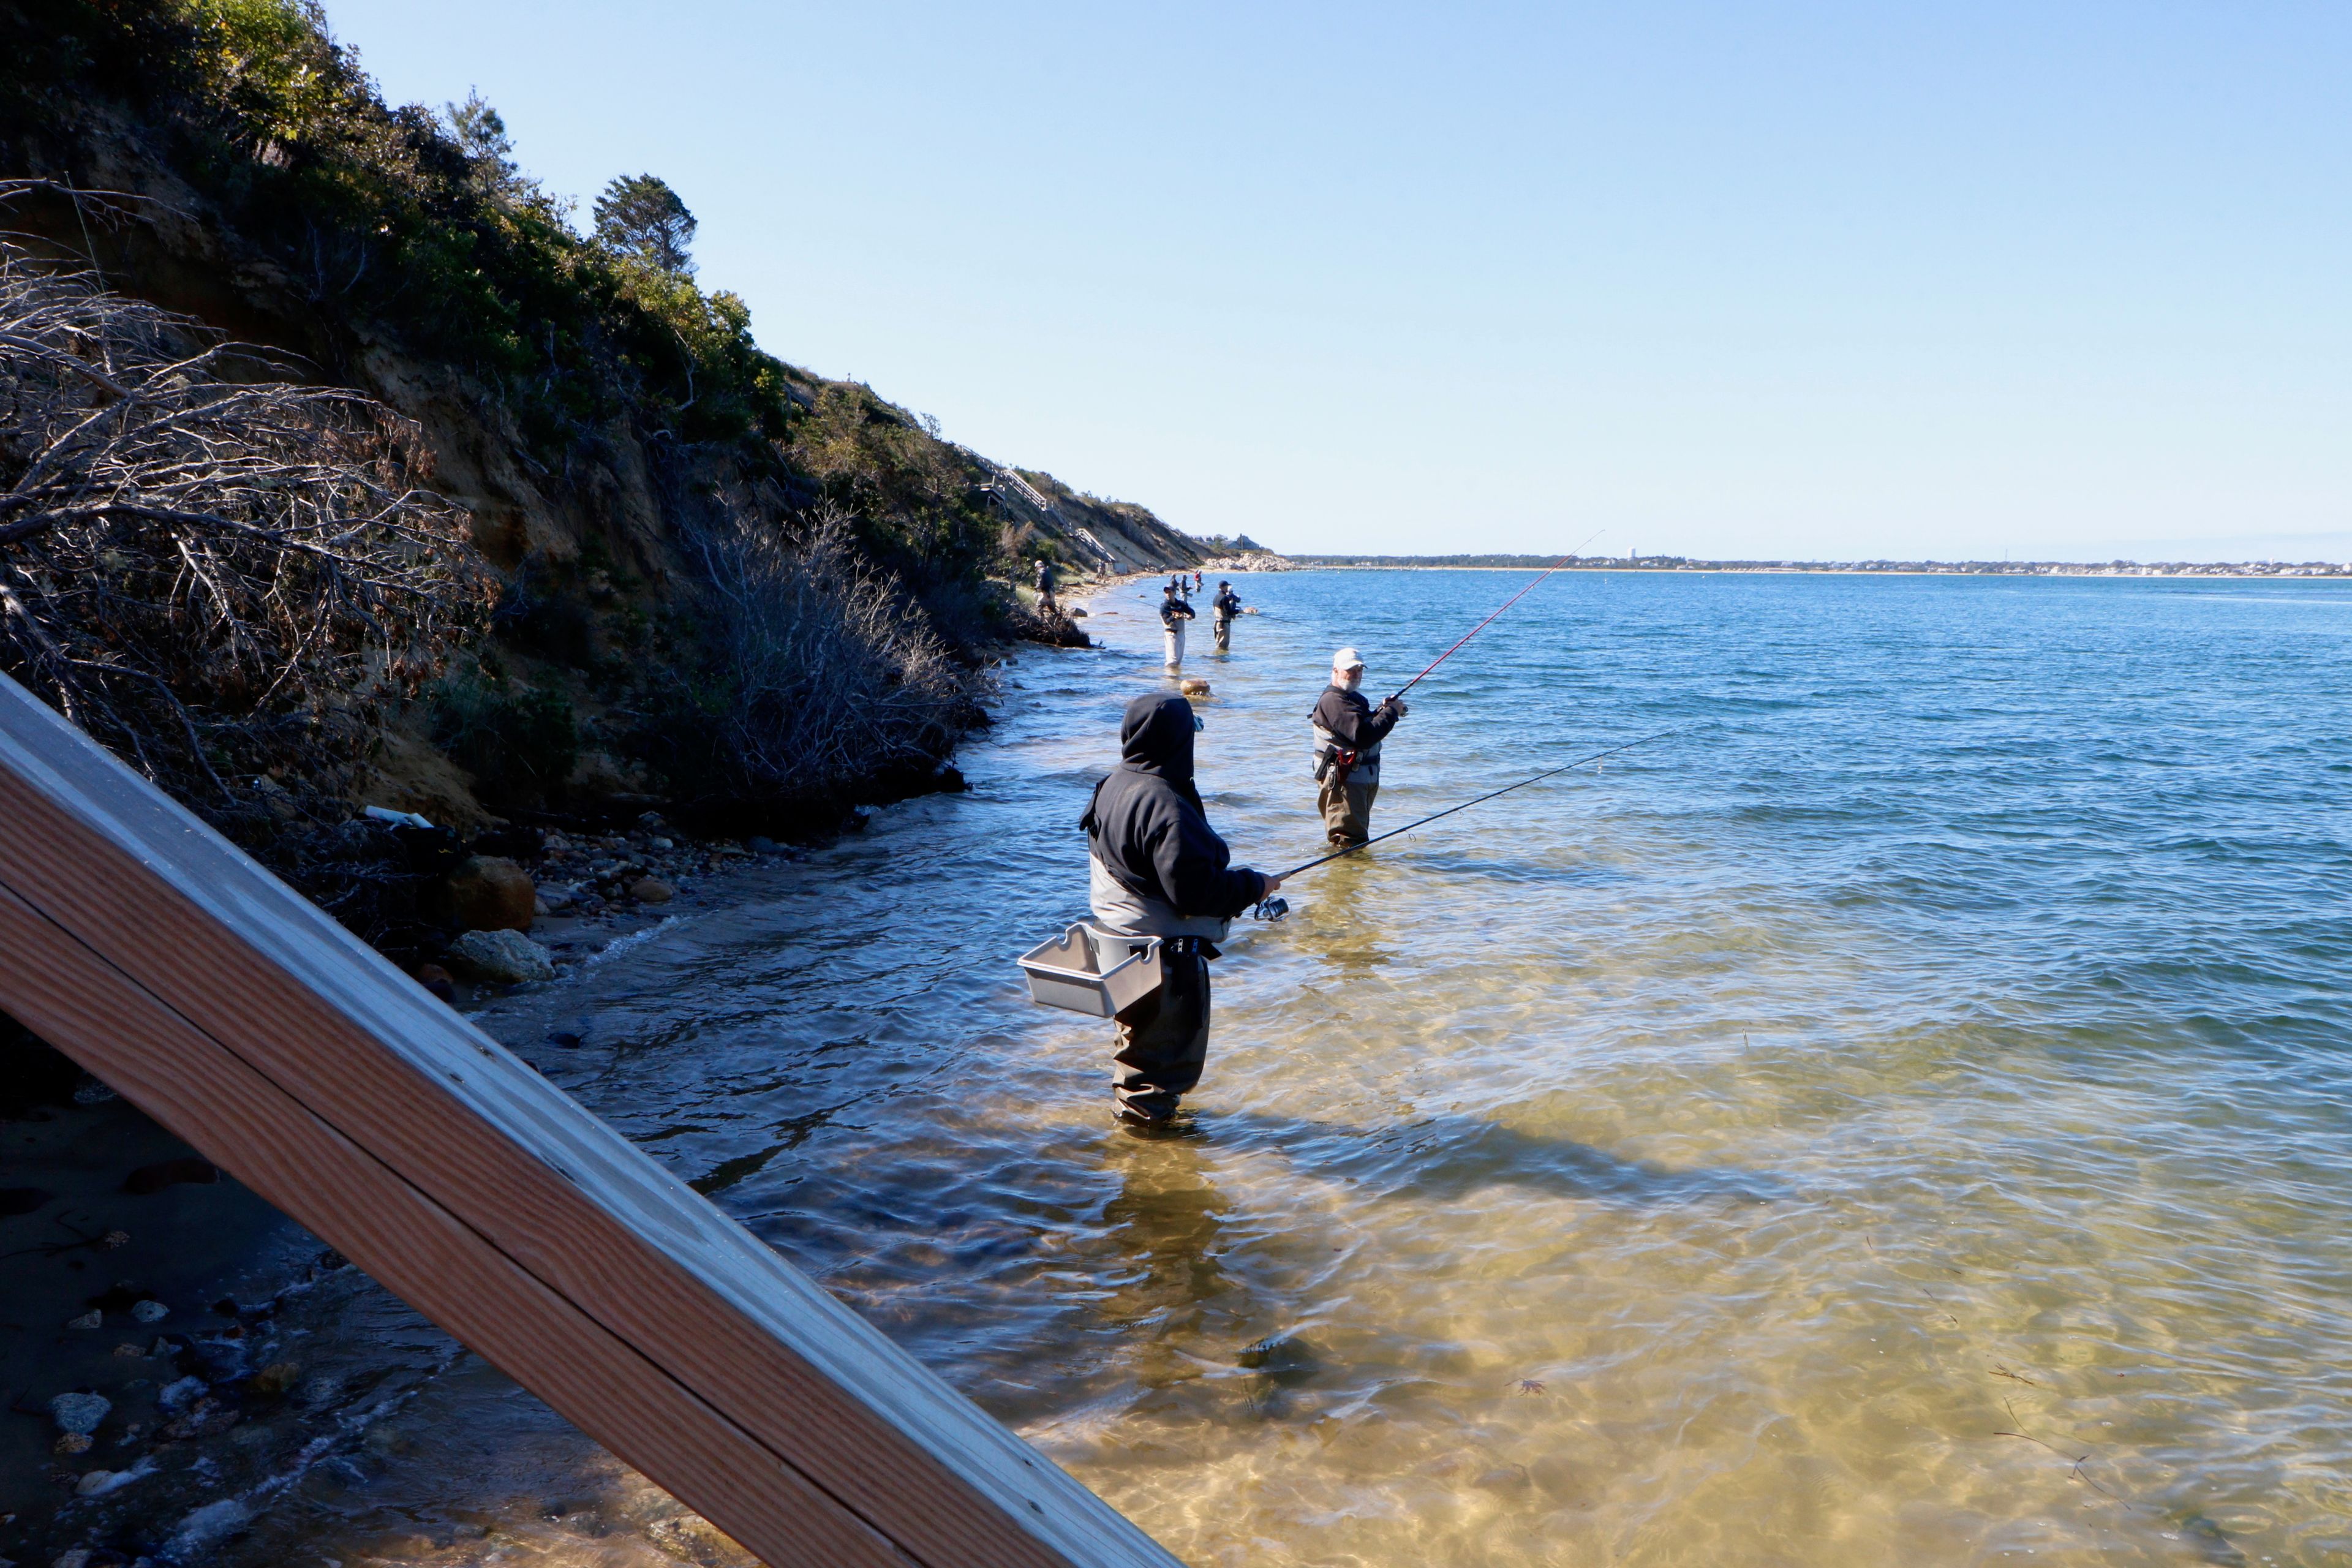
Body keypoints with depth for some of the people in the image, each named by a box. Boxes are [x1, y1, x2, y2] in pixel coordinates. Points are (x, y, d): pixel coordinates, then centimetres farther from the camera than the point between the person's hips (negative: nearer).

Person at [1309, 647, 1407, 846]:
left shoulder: (1354, 697, 17)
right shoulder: (1332, 700, -19)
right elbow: (1364, 736, -29)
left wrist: (1383, 709, 0)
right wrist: (1391, 711, -20)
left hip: (1364, 778, 11)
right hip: (1344, 780, -11)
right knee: (1348, 843, -11)